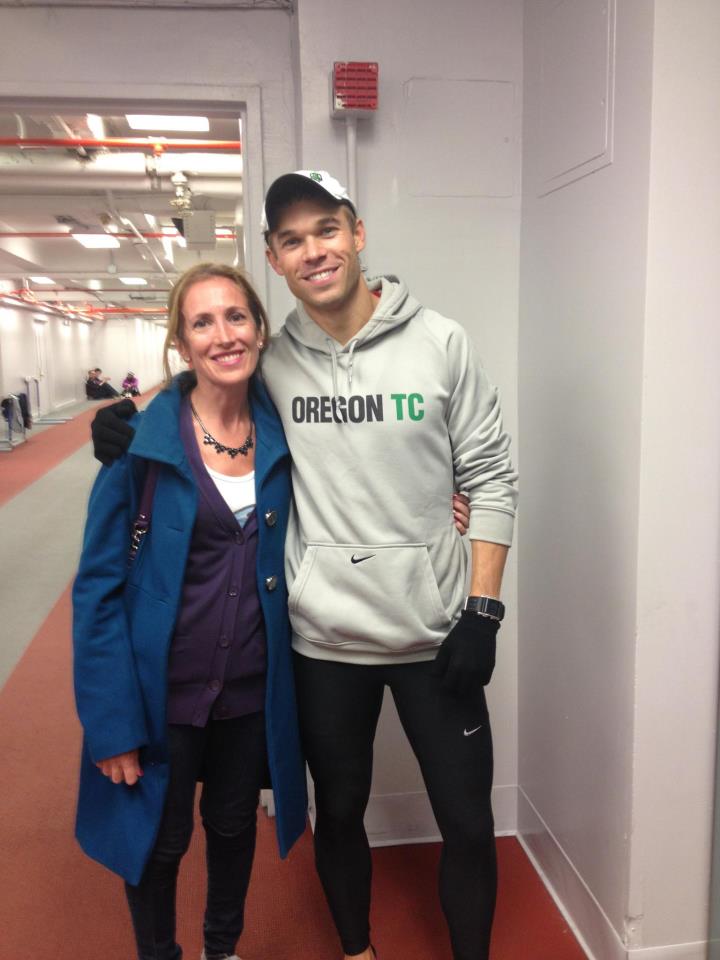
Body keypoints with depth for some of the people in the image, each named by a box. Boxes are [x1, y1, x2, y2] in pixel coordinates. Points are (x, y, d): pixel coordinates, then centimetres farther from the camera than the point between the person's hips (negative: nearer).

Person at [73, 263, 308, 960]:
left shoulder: (282, 436, -4)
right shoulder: (142, 440, -14)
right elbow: (99, 585, -11)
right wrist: (110, 722, -14)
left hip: (251, 689, 3)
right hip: (163, 689, -3)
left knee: (234, 825, 22)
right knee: (159, 841, 17)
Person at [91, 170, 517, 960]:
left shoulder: (439, 342, -6)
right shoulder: (271, 361, -2)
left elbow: (491, 479, -3)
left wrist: (481, 610, -8)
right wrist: (139, 440, -7)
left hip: (435, 631, -1)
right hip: (322, 639, 2)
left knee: (467, 823, 12)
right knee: (339, 813, 20)